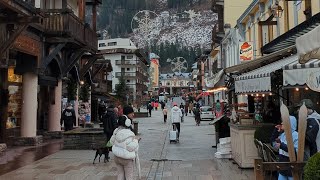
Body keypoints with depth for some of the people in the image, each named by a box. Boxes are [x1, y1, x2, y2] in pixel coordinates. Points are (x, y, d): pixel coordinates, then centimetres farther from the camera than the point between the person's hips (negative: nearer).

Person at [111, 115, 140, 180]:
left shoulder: (116, 132, 0)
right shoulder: (129, 134, -24)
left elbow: (112, 141, 14)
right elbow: (131, 147, -26)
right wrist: (135, 140, -13)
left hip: (117, 157, 7)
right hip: (126, 159, -7)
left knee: (120, 174, 18)